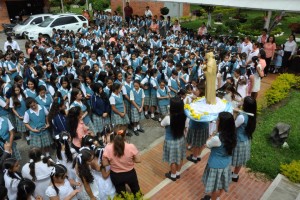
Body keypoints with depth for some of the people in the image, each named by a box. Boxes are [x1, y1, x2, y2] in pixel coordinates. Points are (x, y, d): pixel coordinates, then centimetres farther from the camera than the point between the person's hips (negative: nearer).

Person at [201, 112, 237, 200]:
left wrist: (214, 134, -12)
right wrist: (216, 134, -6)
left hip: (216, 165, -7)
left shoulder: (217, 138, -36)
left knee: (215, 185, 19)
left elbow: (207, 144, -15)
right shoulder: (232, 134, -14)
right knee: (221, 183, 29)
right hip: (226, 163, 7)